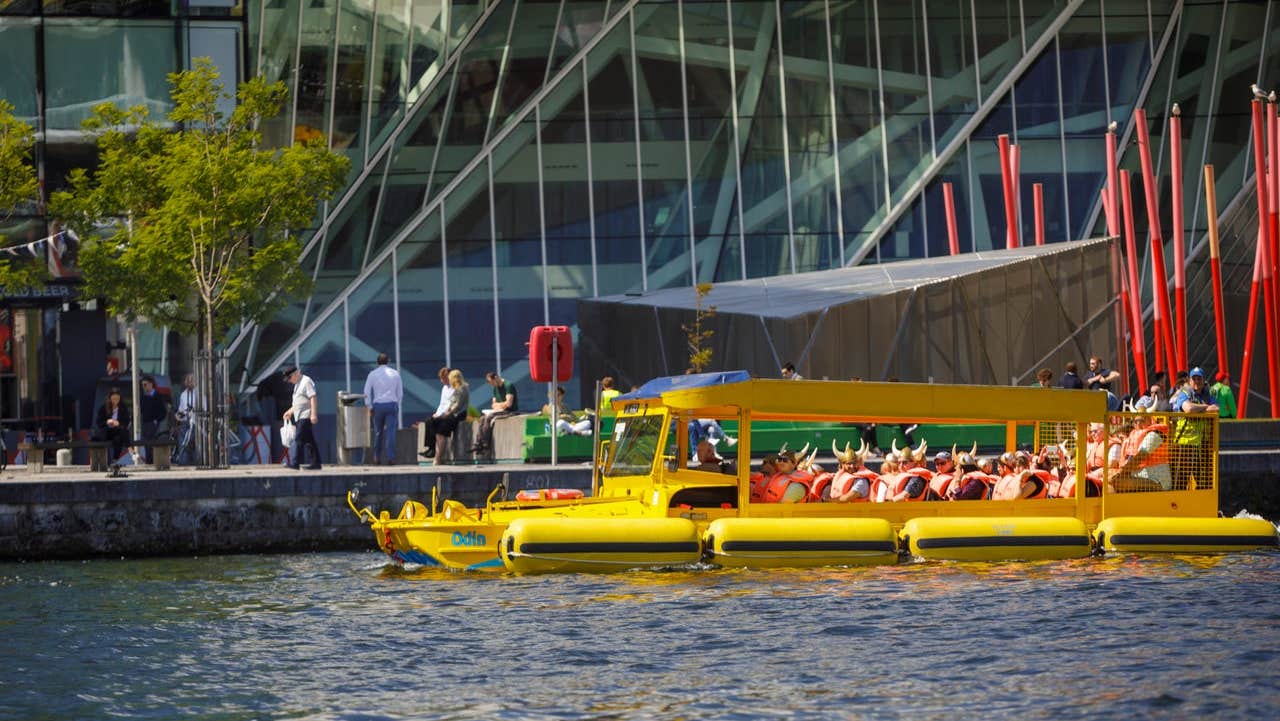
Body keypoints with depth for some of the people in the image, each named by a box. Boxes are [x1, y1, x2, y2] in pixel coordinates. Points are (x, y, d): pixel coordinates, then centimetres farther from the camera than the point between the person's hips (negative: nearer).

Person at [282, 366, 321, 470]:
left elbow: (313, 398, -18)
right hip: (301, 417, 10)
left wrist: (314, 414, -25)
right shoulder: (298, 384, 21)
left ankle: (295, 463, -15)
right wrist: (290, 412, 23)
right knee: (310, 441, 8)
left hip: (306, 416, -10)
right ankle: (316, 463, 9)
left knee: (299, 440, -13)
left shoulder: (307, 382, -10)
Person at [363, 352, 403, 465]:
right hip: (392, 404, 0)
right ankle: (390, 457, -14)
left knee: (378, 432, 12)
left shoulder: (373, 374, 3)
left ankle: (377, 457, 17)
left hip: (378, 405, 0)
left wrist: (370, 408, 8)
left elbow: (367, 392, 2)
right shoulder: (395, 373, 7)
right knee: (391, 432, -5)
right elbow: (400, 392, 10)